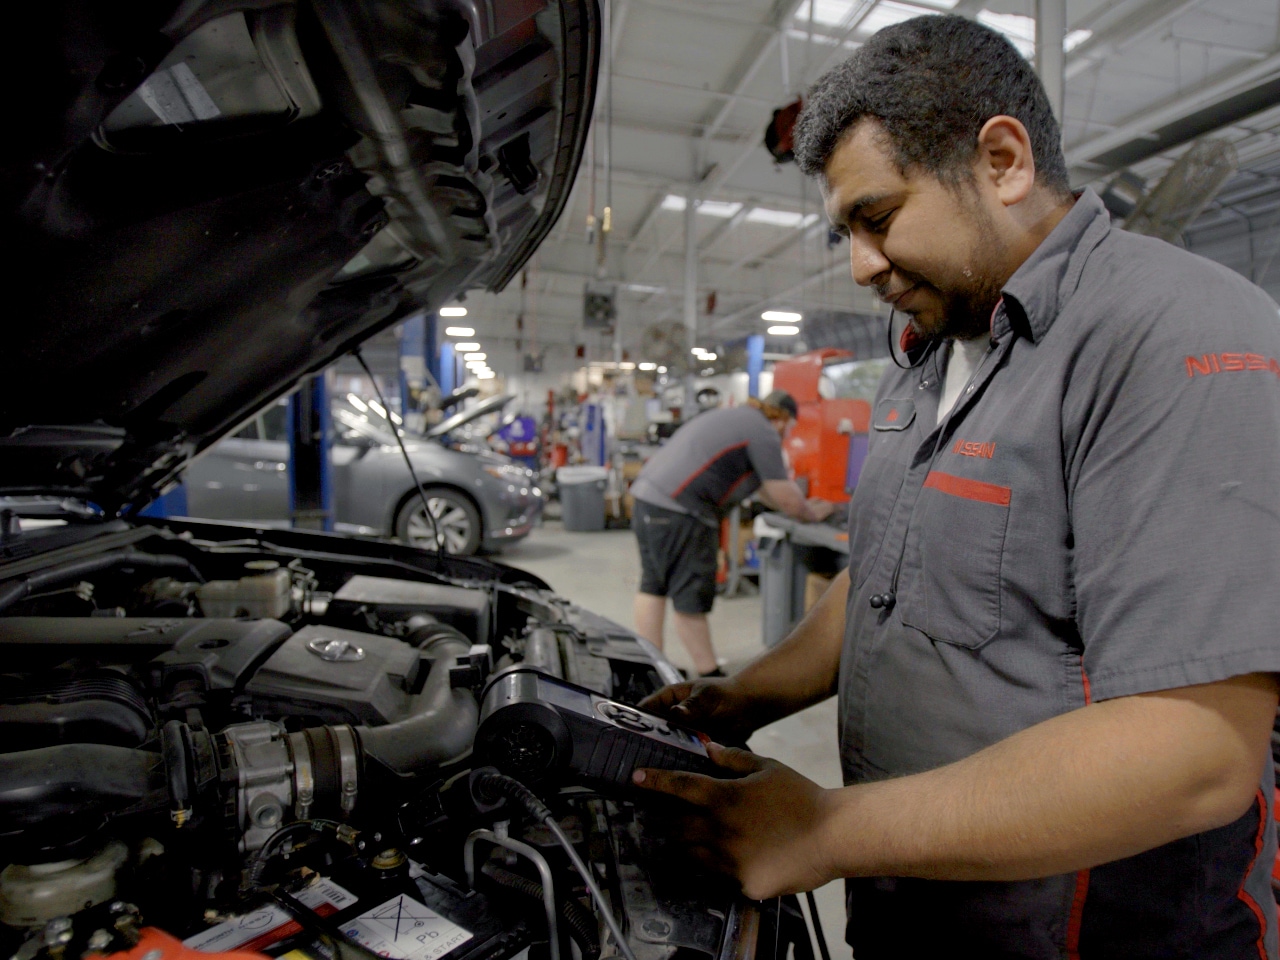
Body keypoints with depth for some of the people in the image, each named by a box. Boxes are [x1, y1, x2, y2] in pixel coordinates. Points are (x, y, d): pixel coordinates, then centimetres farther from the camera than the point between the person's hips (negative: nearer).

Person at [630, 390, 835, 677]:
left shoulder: (737, 418, 26)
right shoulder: (764, 433, -4)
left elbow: (766, 488, 33)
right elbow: (785, 499, -3)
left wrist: (801, 506, 34)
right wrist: (812, 513, 16)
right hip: (678, 513, -10)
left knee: (653, 586, 15)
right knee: (691, 599, -1)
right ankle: (710, 677, 11)